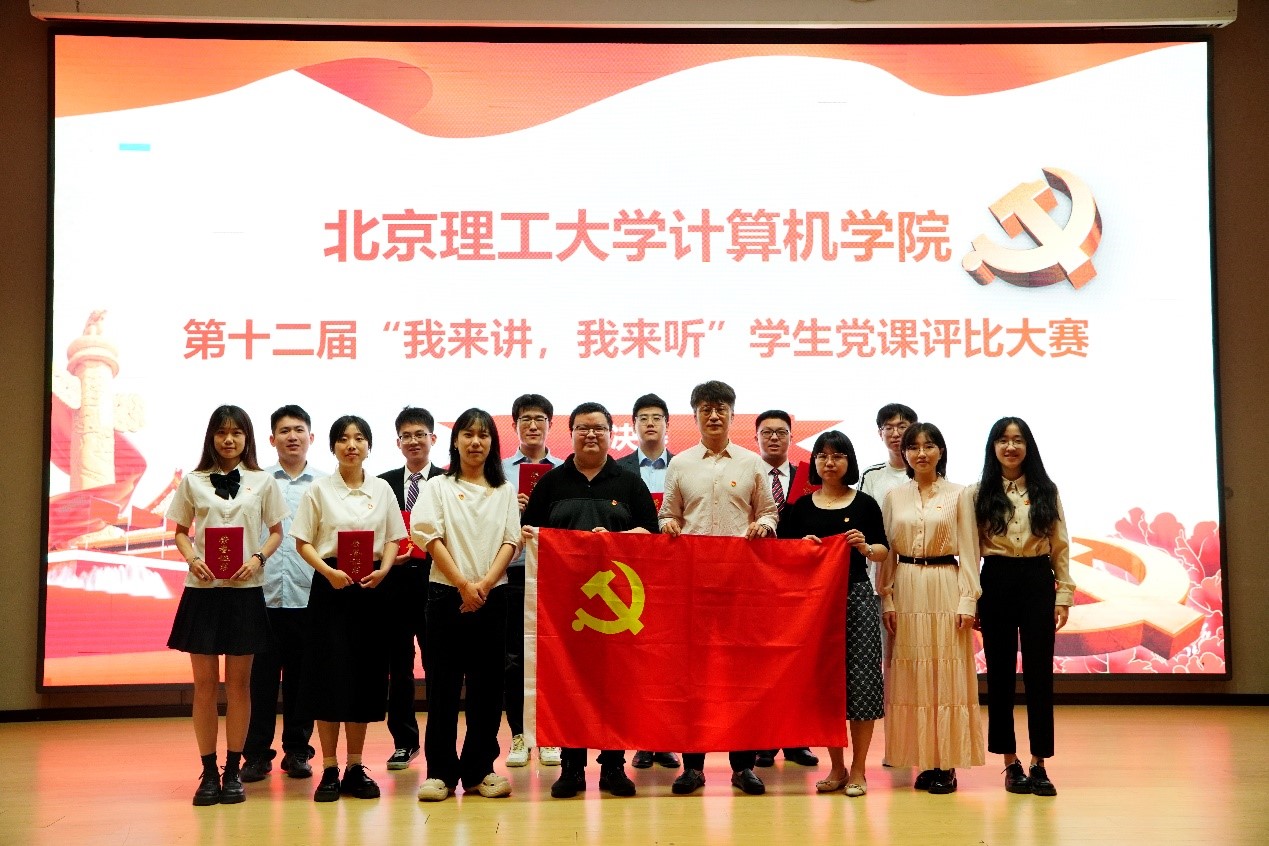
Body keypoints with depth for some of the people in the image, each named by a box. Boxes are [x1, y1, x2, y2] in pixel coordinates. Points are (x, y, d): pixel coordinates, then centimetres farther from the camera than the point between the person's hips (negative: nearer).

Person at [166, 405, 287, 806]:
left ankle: (233, 770, 12)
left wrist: (258, 558, -9)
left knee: (239, 682, 4)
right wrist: (191, 558, -9)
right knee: (205, 682, 2)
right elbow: (180, 531, 11)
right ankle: (208, 771, 10)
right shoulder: (192, 481, 6)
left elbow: (276, 531, 9)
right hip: (202, 588, 1)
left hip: (245, 589, 0)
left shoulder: (262, 482, 5)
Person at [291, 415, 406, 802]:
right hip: (331, 586, -2)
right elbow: (302, 542, -1)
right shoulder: (319, 490, 0)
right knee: (330, 675, -2)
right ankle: (329, 770, 7)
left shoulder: (382, 489, 7)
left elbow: (392, 539, 9)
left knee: (366, 675, 5)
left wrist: (383, 570, -10)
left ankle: (355, 768, 15)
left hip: (370, 586, 3)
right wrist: (329, 571, -16)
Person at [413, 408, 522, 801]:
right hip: (447, 595, -2)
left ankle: (479, 770, 10)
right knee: (444, 685, 0)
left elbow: (510, 541, 4)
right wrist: (463, 584, -13)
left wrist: (484, 583, -11)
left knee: (487, 686, 3)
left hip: (492, 597, 2)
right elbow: (431, 537, -4)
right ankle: (440, 772, 5)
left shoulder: (505, 491, 12)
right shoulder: (438, 487, 6)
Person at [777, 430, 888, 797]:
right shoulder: (800, 507, 8)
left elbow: (884, 550, 8)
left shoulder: (865, 504, 5)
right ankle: (836, 767, 15)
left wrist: (865, 548, -12)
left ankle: (858, 770, 5)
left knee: (861, 680, -4)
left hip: (858, 598, -1)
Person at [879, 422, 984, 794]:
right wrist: (887, 599, 0)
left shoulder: (957, 495, 2)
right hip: (906, 592, 2)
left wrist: (967, 600, -7)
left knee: (947, 674, -1)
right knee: (911, 676, 2)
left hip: (946, 589, -2)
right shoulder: (894, 497, 7)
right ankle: (923, 761, 10)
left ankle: (947, 763, 5)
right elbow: (886, 553, 8)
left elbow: (968, 552, 0)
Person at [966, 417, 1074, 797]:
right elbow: (970, 549, 2)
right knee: (1001, 673, 4)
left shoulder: (1046, 492, 7)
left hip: (1038, 582, 0)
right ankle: (1011, 762, 13)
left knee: (1039, 673, 0)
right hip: (996, 582, 0)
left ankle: (1039, 763, 6)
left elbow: (1060, 546, 6)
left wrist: (1064, 595, -1)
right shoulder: (978, 494, 5)